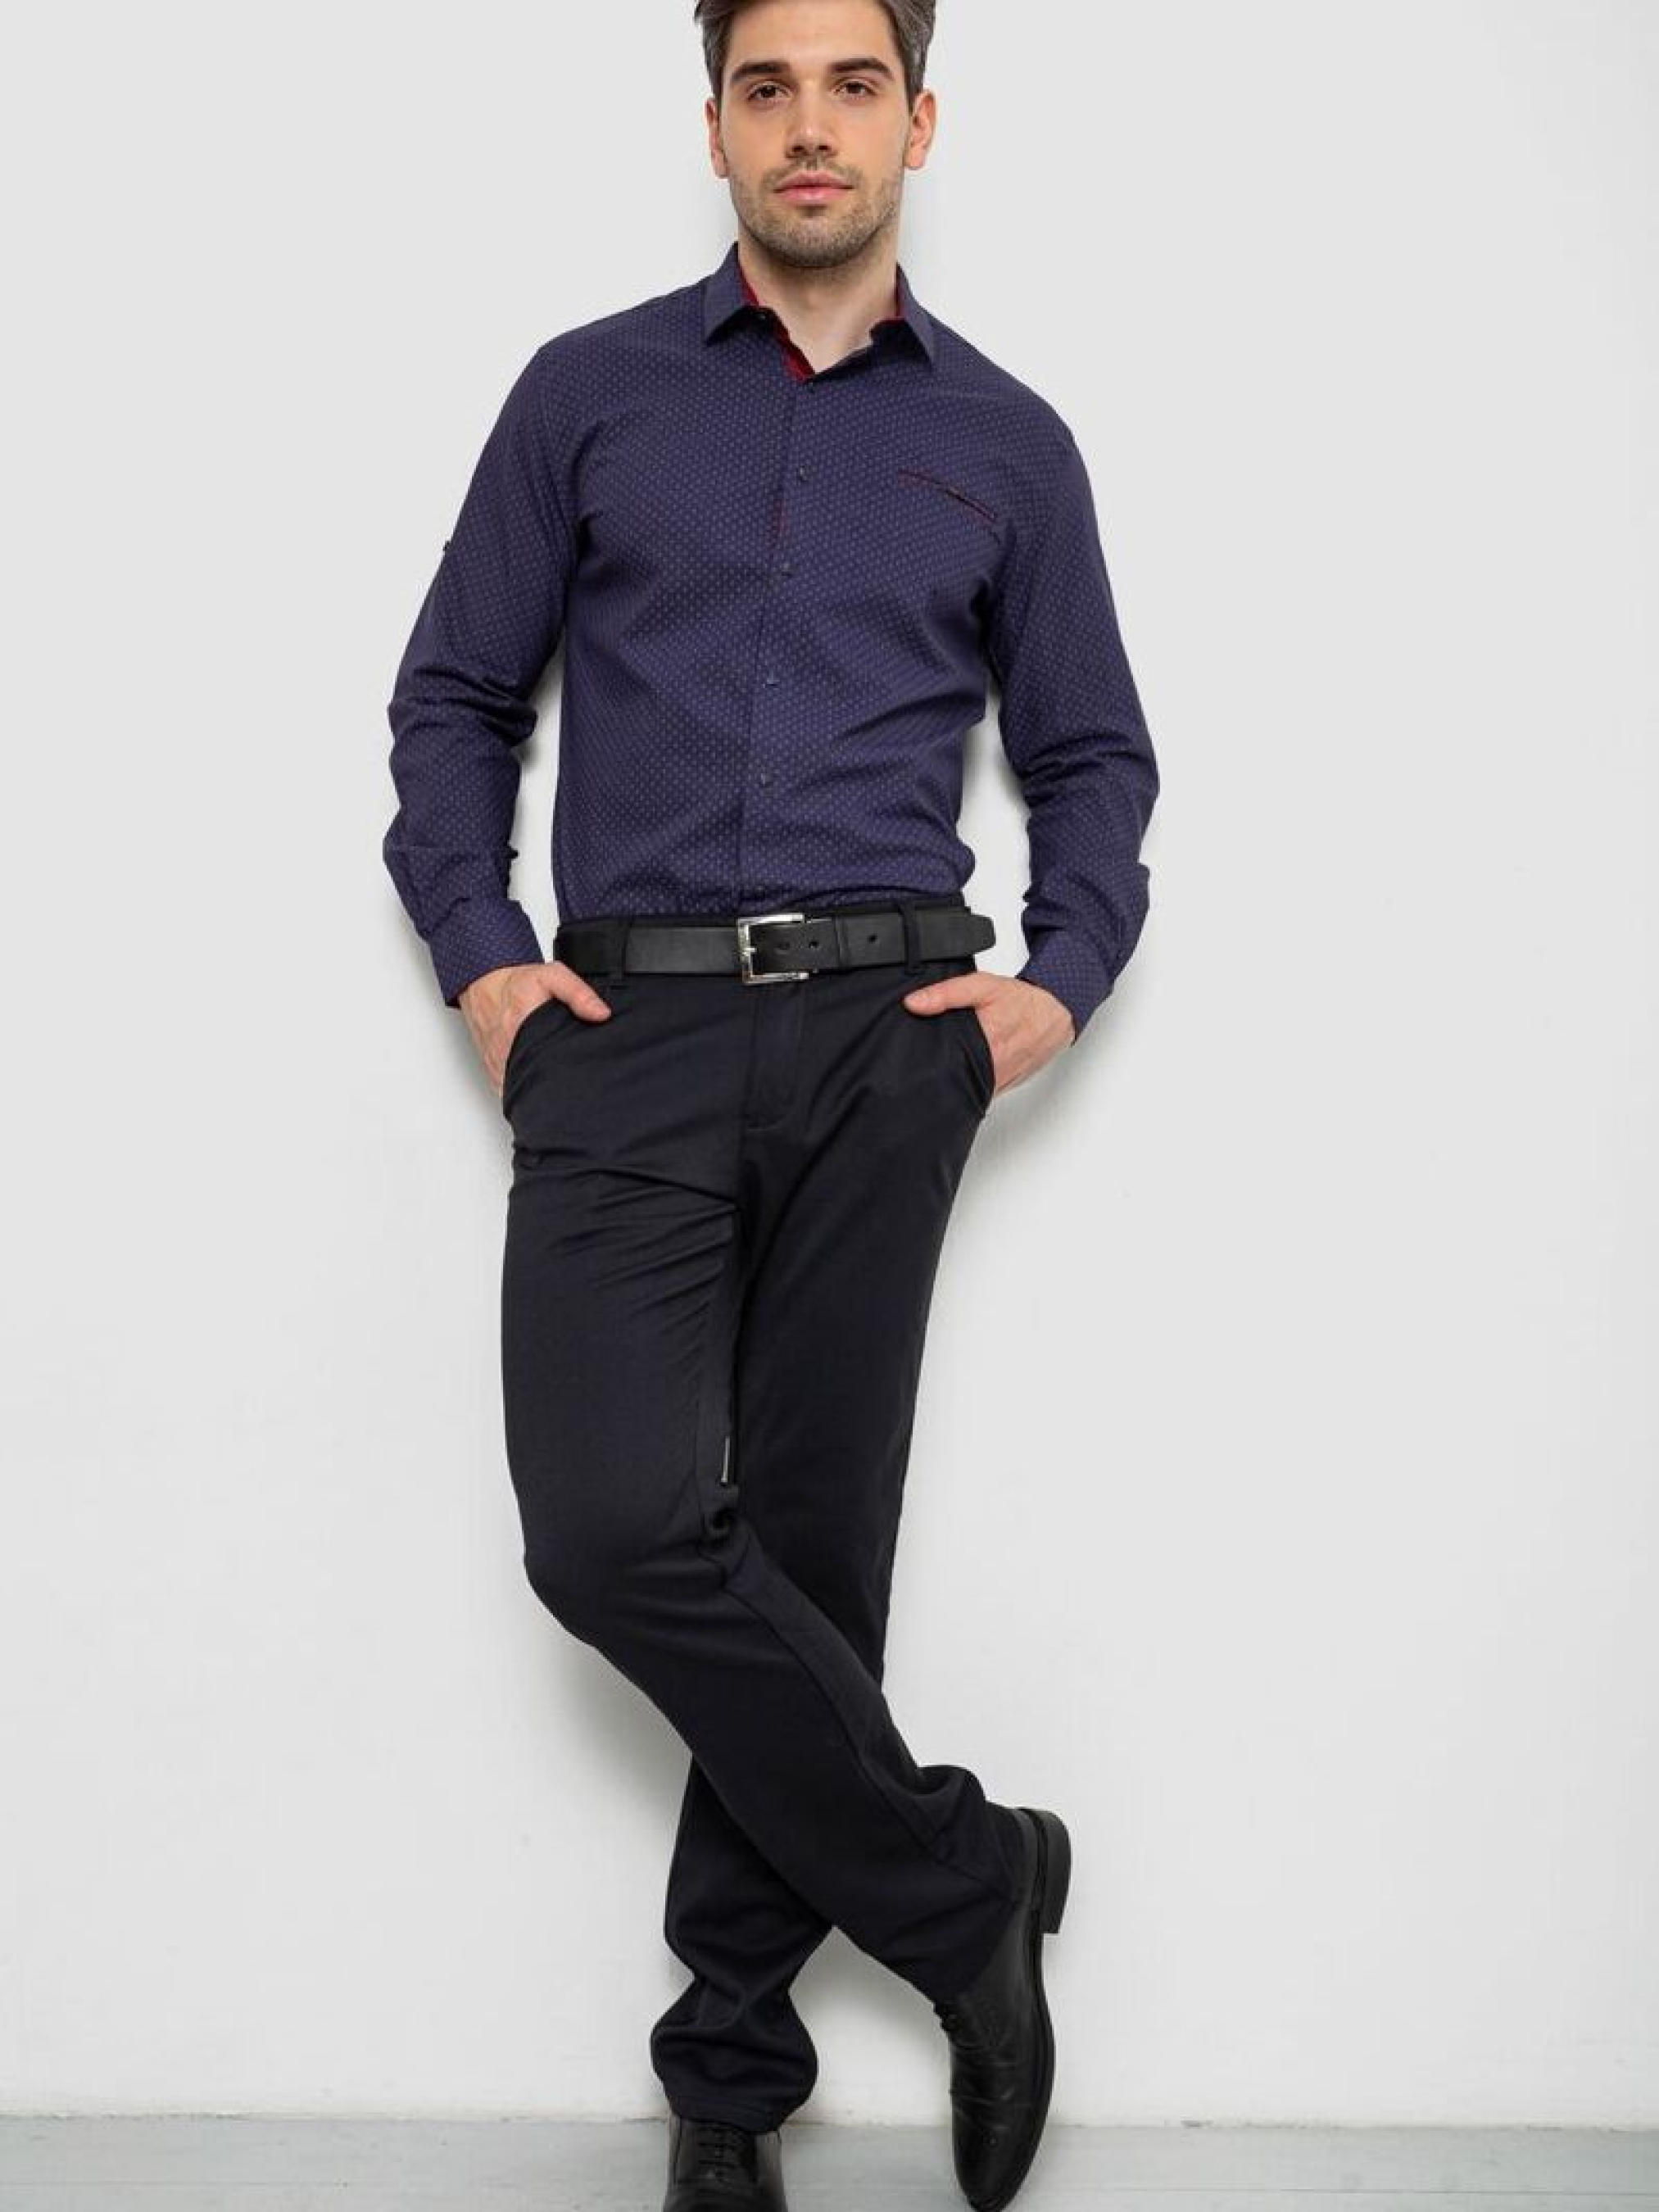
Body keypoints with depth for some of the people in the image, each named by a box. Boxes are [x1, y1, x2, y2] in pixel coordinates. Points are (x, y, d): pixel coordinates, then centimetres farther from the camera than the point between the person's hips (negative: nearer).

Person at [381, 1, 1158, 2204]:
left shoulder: (1008, 444, 13)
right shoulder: (589, 395, 10)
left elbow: (1092, 757, 17)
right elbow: (455, 696, 13)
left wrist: (1062, 980, 0)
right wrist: (478, 948, -1)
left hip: (883, 1039, 1)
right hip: (625, 1031, 0)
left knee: (809, 1545, 3)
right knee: (618, 1528, -17)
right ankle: (966, 1889, 3)